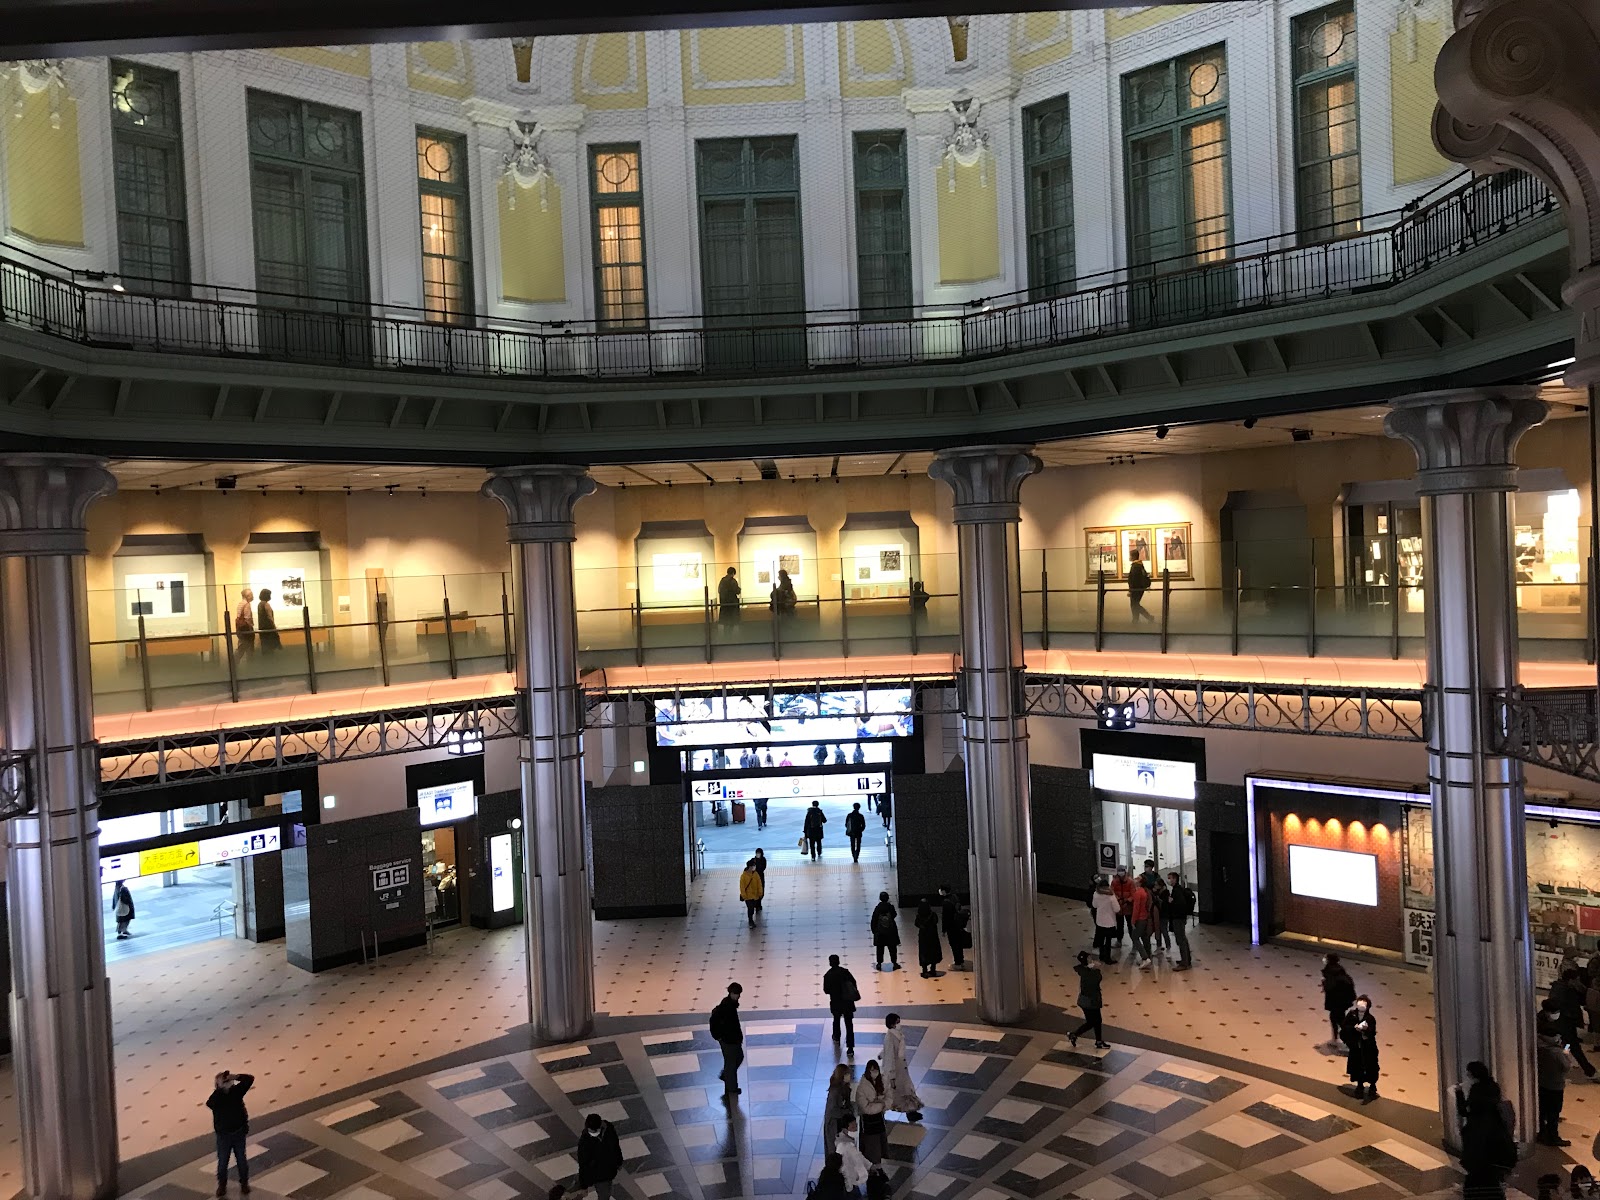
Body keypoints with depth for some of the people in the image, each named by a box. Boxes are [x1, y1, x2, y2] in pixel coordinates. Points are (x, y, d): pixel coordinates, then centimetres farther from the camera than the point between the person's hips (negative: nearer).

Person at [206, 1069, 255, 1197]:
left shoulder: (236, 1090, -10)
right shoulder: (216, 1096, -15)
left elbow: (250, 1079, -19)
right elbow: (210, 1104, -37)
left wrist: (235, 1077, -31)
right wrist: (220, 1087, -36)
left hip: (239, 1133, 1)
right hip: (223, 1135, -1)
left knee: (241, 1160, 15)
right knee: (222, 1162, 13)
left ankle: (244, 1182, 35)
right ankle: (222, 1184, 38)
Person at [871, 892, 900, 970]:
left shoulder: (877, 908, -10)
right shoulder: (890, 907, -11)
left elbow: (874, 920, -6)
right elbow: (894, 916, 4)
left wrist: (874, 930, 5)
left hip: (880, 933, 0)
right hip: (891, 932, 0)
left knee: (880, 949, 11)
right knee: (892, 948, 13)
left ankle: (879, 964, 14)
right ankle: (894, 963, 19)